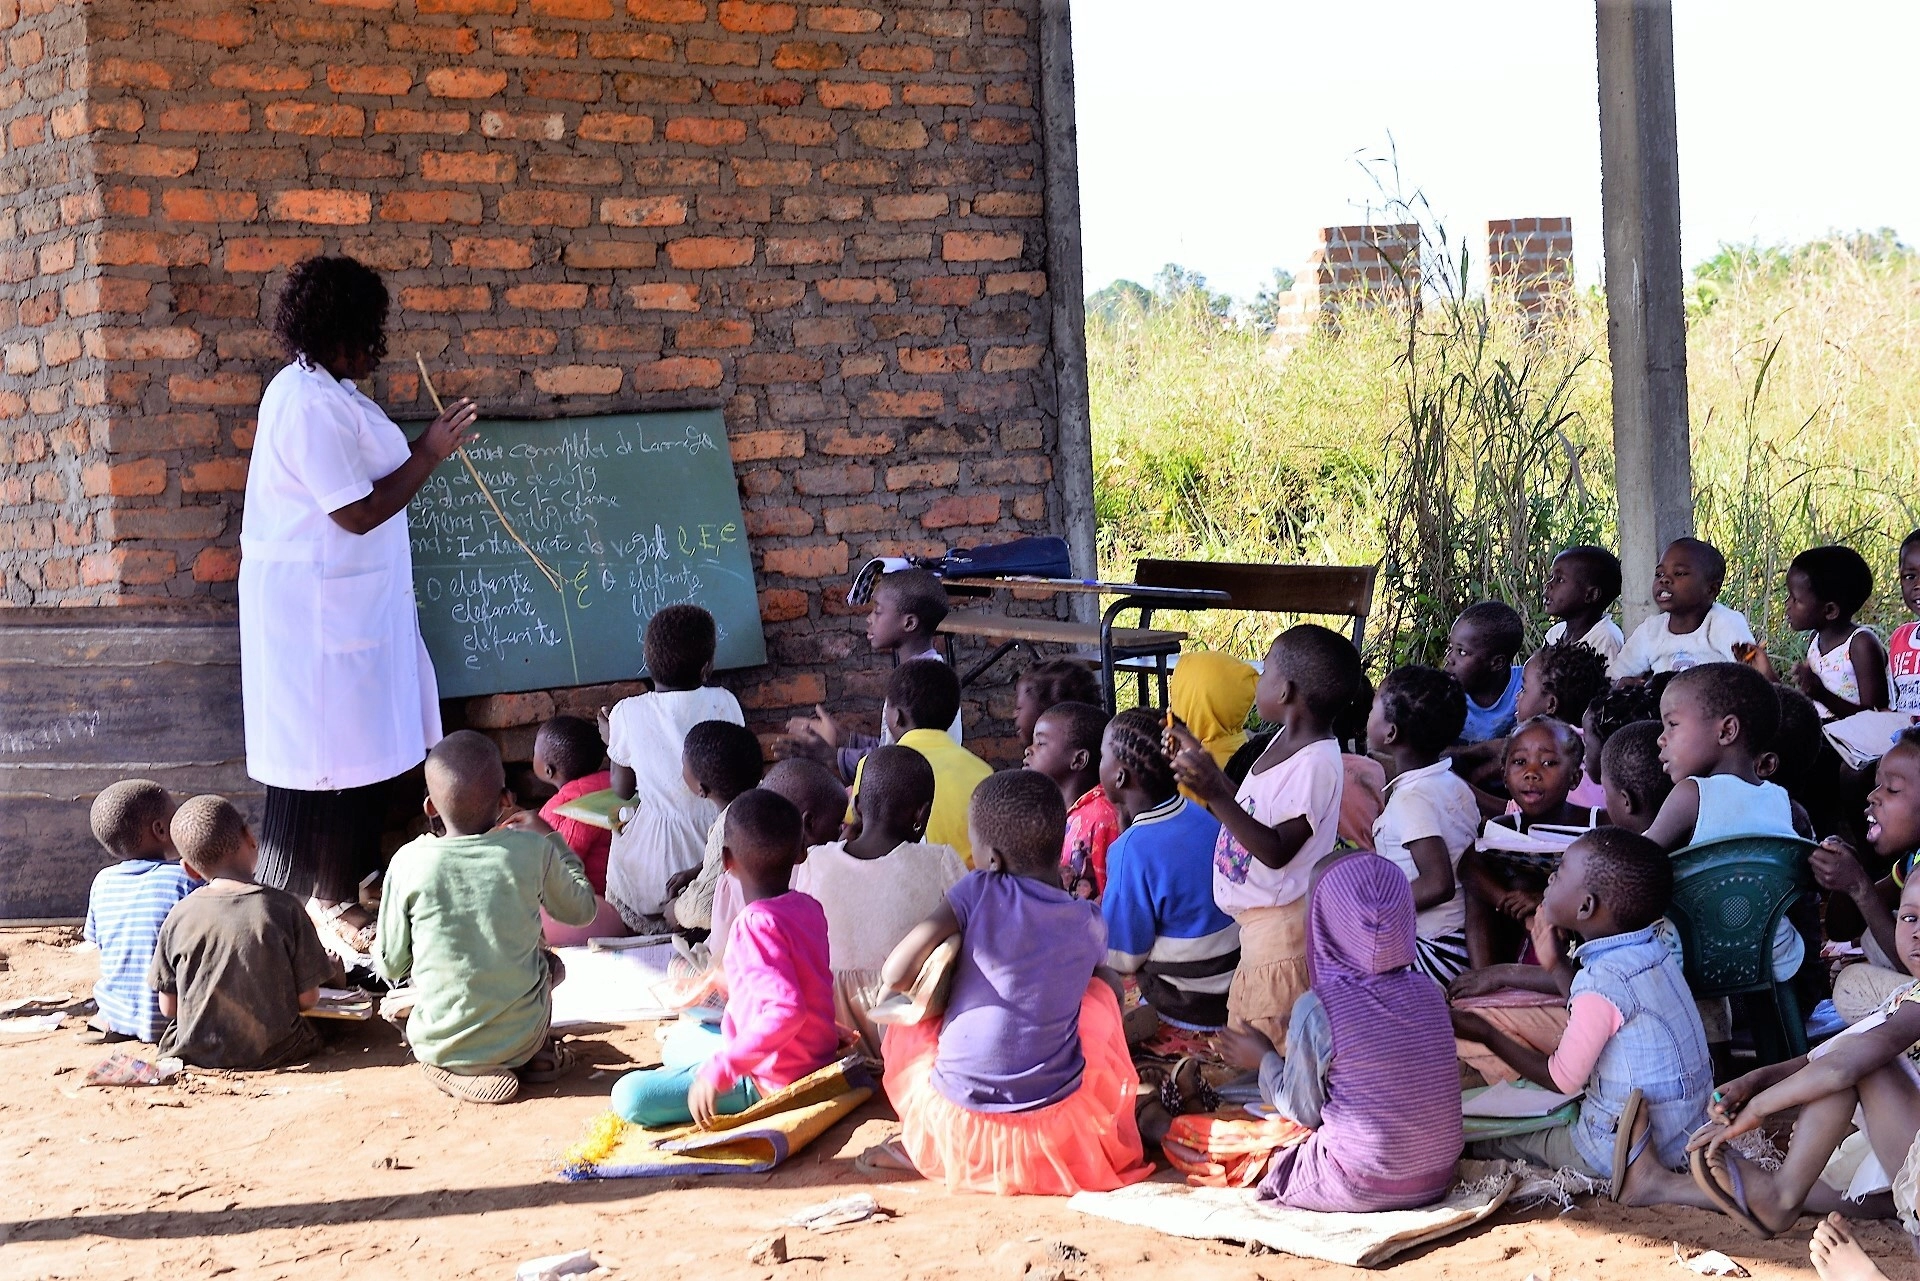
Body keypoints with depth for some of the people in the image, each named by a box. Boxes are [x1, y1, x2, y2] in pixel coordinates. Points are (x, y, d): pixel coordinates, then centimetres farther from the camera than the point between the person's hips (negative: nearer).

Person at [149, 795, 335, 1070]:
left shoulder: (180, 915, -8)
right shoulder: (285, 908, -12)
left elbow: (168, 1007, -2)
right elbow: (308, 998, -7)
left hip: (195, 1053, 1)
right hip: (272, 1052, -1)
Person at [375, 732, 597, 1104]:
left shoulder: (409, 861, -12)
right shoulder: (532, 851, -11)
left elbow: (390, 965, -3)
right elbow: (581, 910, 10)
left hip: (439, 1044, 0)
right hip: (519, 1040, 0)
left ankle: (455, 1069, 12)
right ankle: (529, 1057, 12)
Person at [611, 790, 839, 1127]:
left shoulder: (757, 924, -26)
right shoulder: (809, 908, 0)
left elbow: (786, 1011, -37)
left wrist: (719, 1071, -36)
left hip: (773, 1080, -10)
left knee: (630, 1097, -19)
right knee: (678, 1043, 32)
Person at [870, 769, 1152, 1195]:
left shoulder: (979, 892, -8)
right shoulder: (1089, 924, 2)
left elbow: (895, 975, -11)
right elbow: (1113, 991, 22)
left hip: (960, 1131, -2)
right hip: (1058, 1136, 2)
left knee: (905, 1025, 26)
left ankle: (920, 1148, 16)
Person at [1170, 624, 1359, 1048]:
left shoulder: (1317, 763, -24)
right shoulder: (1286, 742, 6)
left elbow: (1276, 850, -27)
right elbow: (1251, 811, 15)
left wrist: (1216, 794, -35)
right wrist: (1200, 759, 17)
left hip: (1283, 923, -10)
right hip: (1256, 919, 10)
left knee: (1271, 1045, -2)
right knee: (1242, 1037, 20)